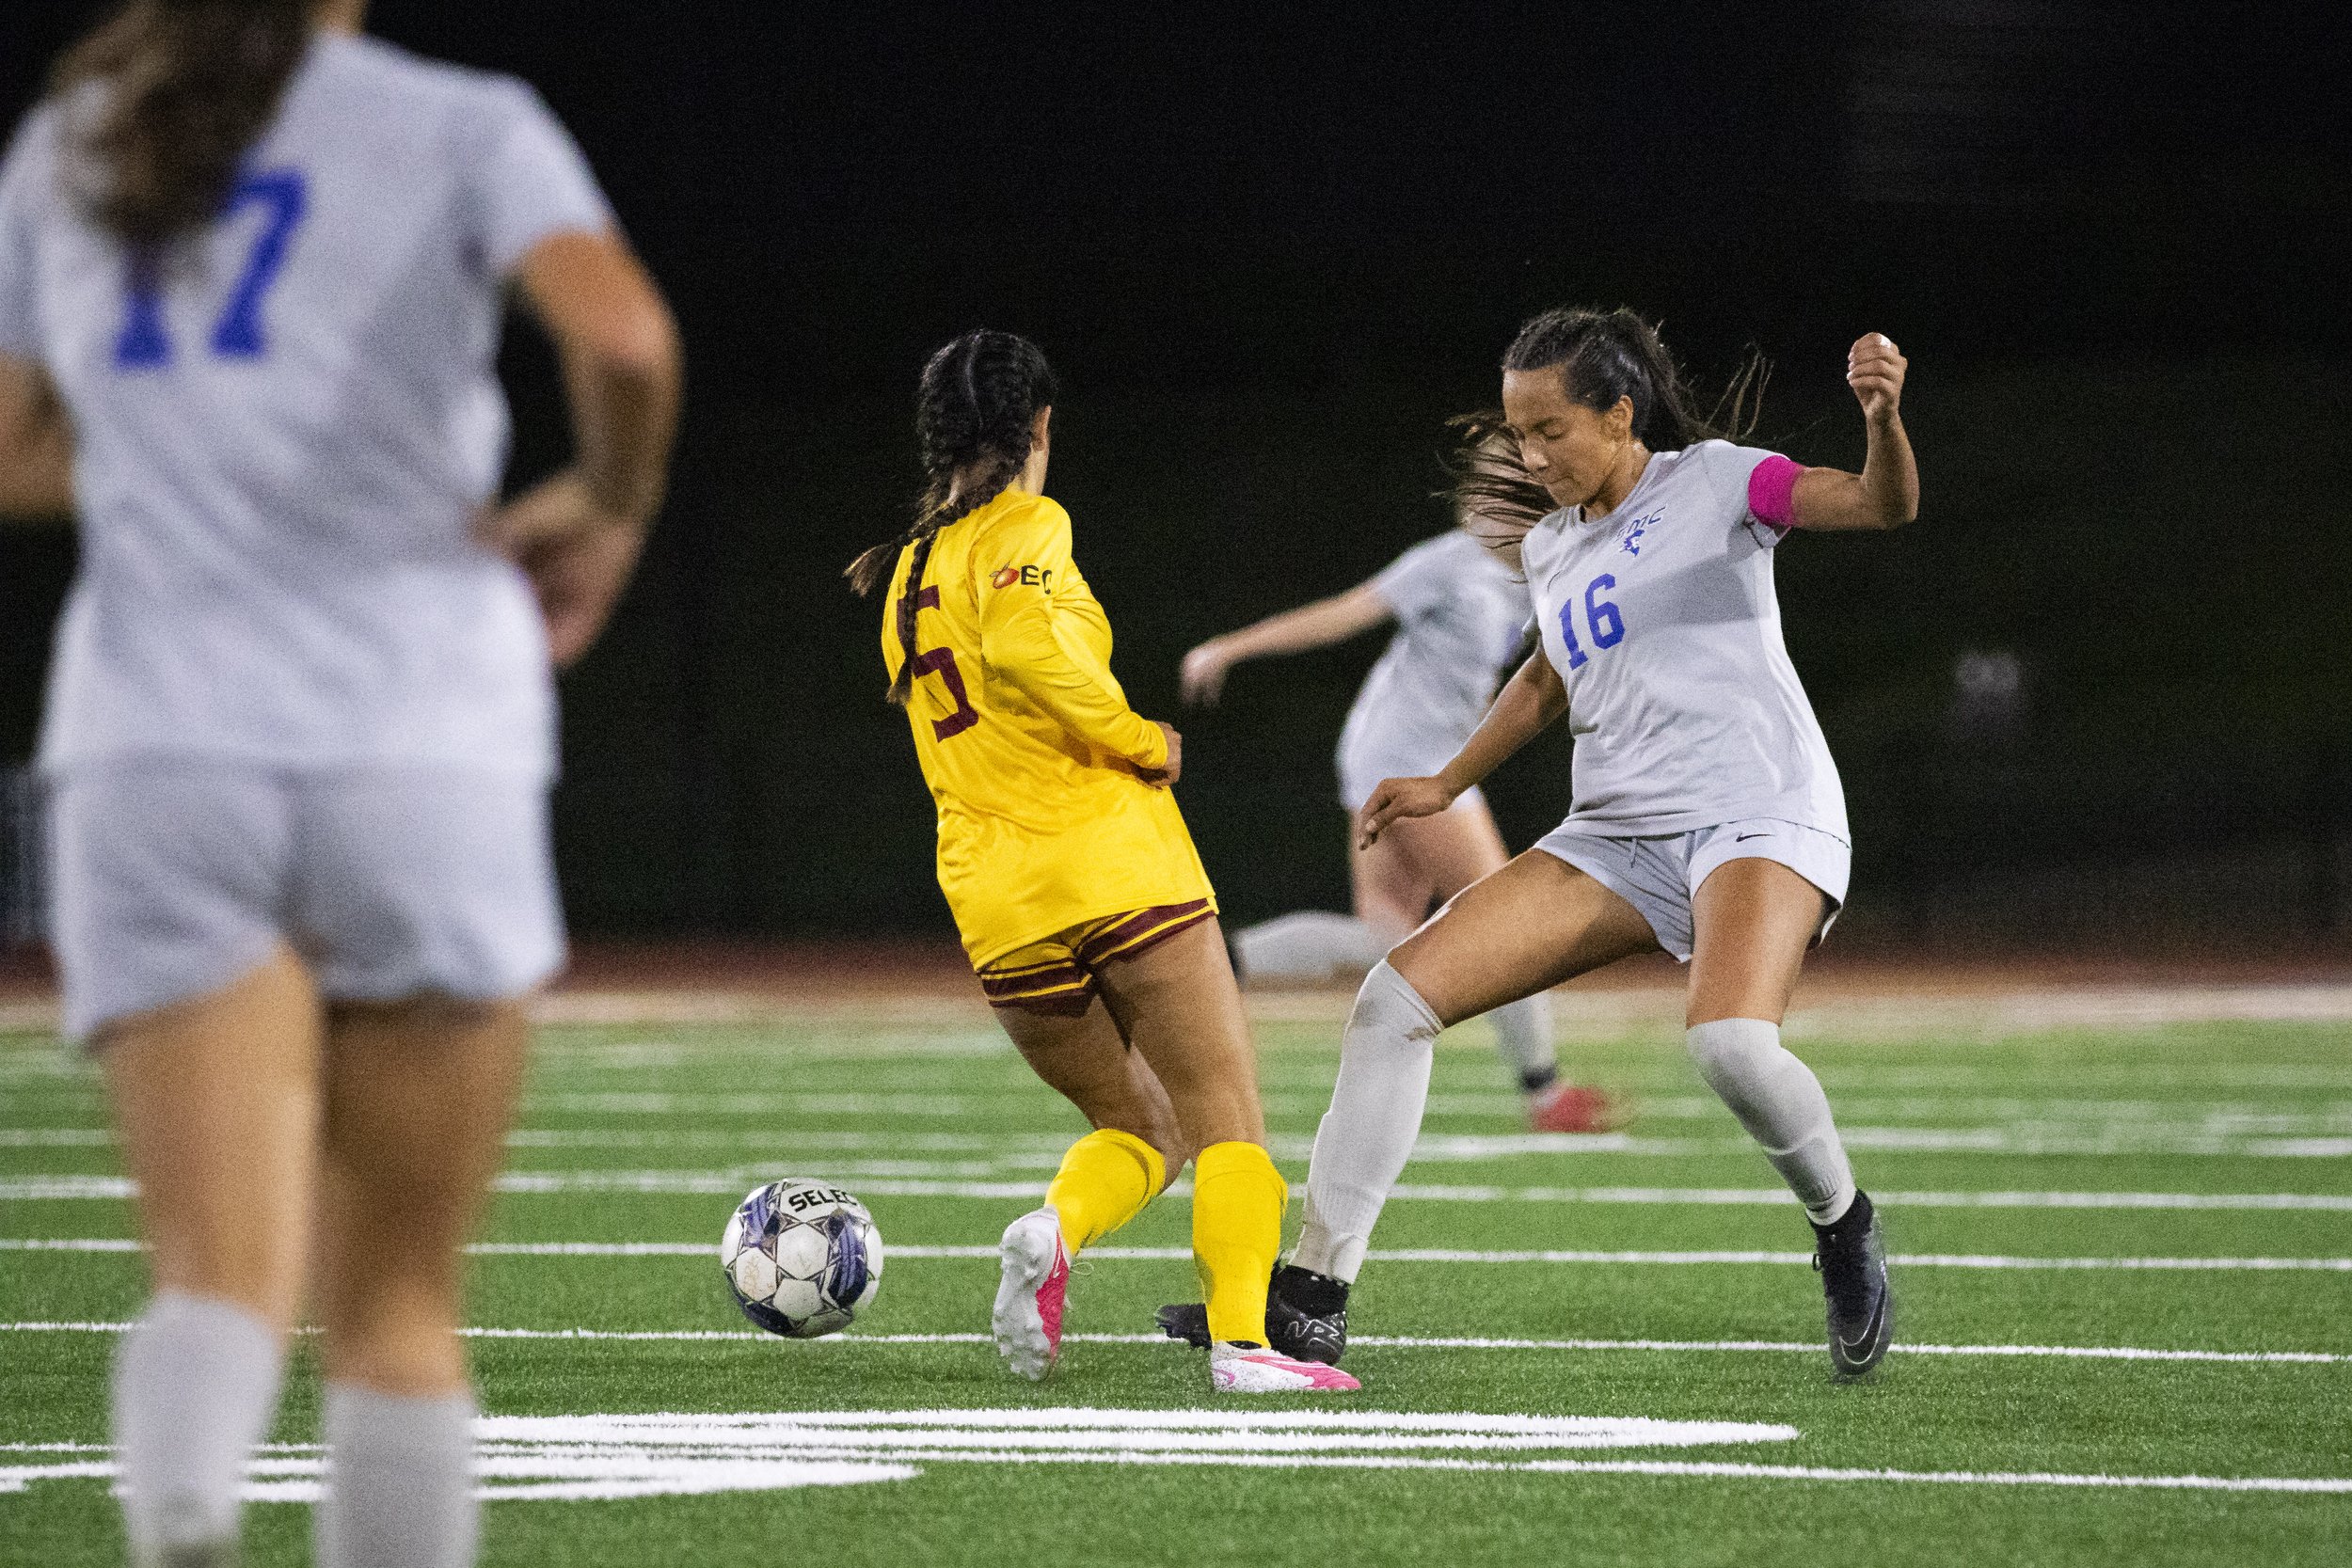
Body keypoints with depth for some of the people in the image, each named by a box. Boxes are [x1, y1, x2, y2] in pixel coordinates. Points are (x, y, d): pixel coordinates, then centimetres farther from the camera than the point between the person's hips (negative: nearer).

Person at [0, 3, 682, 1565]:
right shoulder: (461, 129, 1)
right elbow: (623, 335, -16)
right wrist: (610, 509, 2)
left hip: (157, 756, 2)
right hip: (424, 757, -2)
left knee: (224, 1276, -10)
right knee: (398, 1298, 10)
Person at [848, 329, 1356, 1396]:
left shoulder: (903, 578, 18)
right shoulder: (1023, 530, -4)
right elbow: (1022, 642, -24)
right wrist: (1137, 740, -13)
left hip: (995, 899, 6)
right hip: (1115, 862, -6)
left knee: (1136, 1126, 17)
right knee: (1227, 1120, -3)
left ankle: (1054, 1230, -14)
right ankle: (1240, 1339, -21)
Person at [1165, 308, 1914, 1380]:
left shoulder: (1716, 484, -3)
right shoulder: (1552, 548, 17)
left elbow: (1885, 506, -16)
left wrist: (1884, 421, -36)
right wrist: (1446, 785, 34)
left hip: (1758, 815, -7)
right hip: (1616, 837, 7)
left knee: (1729, 1042, -35)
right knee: (1400, 992, -6)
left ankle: (1842, 1223, -3)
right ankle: (1312, 1298, 0)